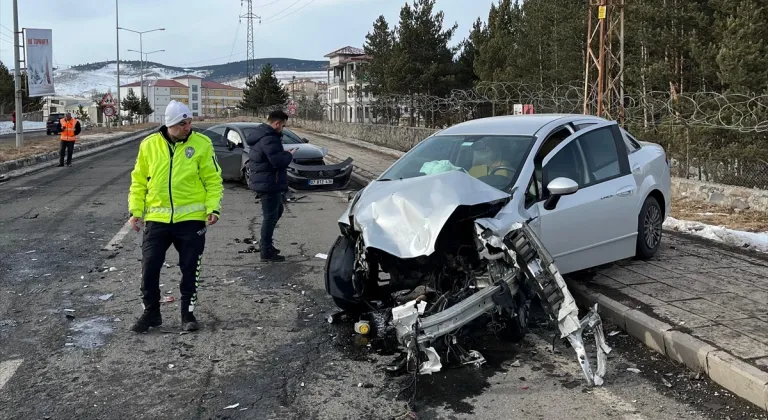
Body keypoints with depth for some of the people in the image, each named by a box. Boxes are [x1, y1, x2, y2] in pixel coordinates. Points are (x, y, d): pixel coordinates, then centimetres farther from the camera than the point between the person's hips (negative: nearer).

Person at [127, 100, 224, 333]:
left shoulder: (202, 144, -3)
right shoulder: (149, 144, 2)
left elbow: (213, 180, -1)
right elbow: (139, 181, 9)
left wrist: (213, 208, -13)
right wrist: (136, 211, 3)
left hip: (191, 218, -1)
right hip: (157, 218, 2)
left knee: (190, 269, 7)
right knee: (149, 268, 4)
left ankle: (188, 313, 23)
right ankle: (150, 313, 22)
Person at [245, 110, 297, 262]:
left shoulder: (260, 134, 12)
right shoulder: (269, 138, -22)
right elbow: (278, 161, -29)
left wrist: (284, 153, 8)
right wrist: (290, 155, -11)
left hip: (262, 181, 11)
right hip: (269, 183, -11)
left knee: (277, 210, 24)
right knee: (270, 216, -2)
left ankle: (266, 243, 30)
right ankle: (266, 251, 6)